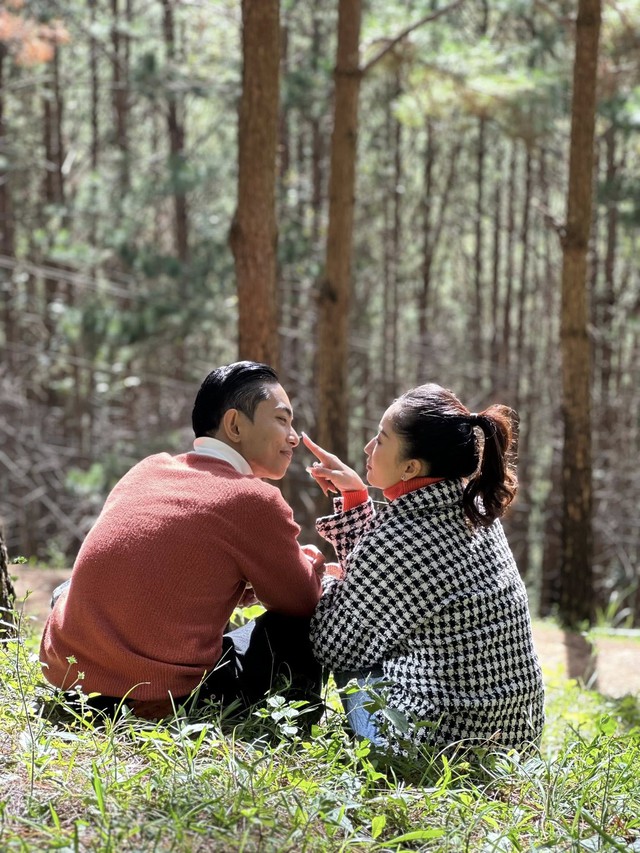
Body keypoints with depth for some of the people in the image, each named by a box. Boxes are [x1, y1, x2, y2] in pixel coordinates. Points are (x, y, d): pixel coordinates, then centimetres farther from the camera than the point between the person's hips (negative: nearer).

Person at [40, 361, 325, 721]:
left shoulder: (147, 469, 13)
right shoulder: (255, 500, -6)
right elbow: (303, 601, 6)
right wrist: (311, 561, 27)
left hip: (65, 675, 6)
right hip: (166, 700, -6)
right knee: (302, 623, 7)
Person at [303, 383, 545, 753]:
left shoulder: (401, 538, -23)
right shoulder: (474, 510, 0)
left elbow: (335, 649, -8)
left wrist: (325, 581, 10)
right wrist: (355, 496, 8)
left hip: (441, 736, -8)